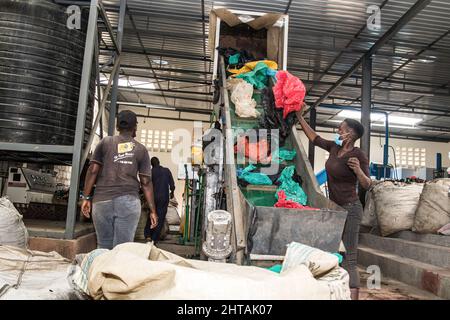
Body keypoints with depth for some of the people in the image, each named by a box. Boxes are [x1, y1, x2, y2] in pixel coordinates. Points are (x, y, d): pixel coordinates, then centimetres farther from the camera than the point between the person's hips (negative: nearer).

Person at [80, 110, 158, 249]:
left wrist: (86, 197, 7)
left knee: (104, 247, 9)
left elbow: (93, 170, 2)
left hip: (102, 201, 1)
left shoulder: (105, 142, 10)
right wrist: (152, 210, 7)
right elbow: (146, 182, 5)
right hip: (128, 201, -1)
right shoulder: (141, 149, 9)